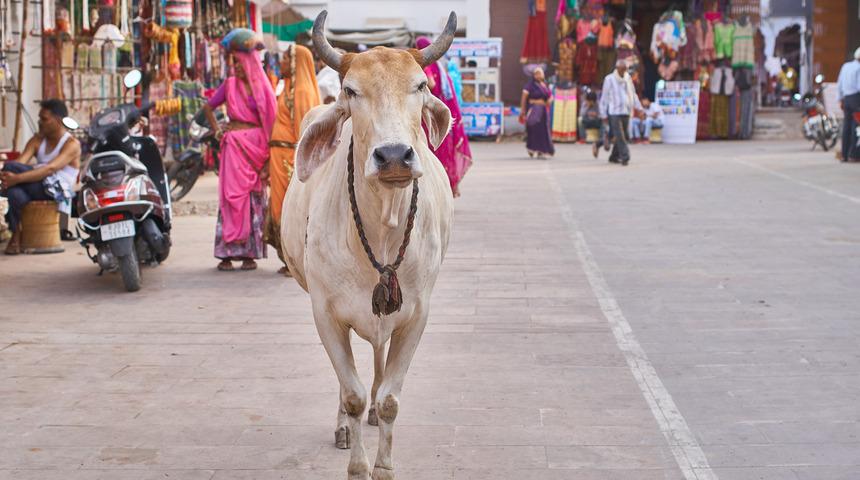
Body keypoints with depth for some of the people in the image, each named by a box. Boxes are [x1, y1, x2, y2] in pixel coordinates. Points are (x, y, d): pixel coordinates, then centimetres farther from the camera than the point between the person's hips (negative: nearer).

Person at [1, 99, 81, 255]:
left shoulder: (72, 144, -3)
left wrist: (17, 178, -33)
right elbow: (21, 161, -2)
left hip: (57, 193, -6)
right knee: (14, 191, -33)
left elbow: (50, 168, -20)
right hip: (36, 190, 6)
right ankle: (17, 234, -22)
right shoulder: (37, 140, 16)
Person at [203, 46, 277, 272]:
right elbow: (208, 107, 20)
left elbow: (270, 121, 3)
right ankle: (227, 253, -4)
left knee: (254, 197, -1)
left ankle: (250, 253, 4)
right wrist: (217, 131, 7)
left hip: (256, 146, 0)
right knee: (232, 195, -5)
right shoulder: (229, 85, 8)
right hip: (235, 146, 0)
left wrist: (268, 156, -3)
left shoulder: (262, 86, 5)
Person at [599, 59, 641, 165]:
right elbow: (604, 98, -2)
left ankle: (614, 157, 19)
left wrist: (639, 108, 8)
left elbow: (633, 94, 18)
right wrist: (603, 115, -5)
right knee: (619, 136, -13)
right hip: (614, 112, -5)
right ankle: (625, 157, -17)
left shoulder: (628, 78, 11)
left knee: (622, 136, 7)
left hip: (626, 112, 5)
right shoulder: (609, 79, -3)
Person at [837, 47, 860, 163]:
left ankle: (844, 154, 8)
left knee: (847, 126, 8)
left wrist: (840, 100, 21)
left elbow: (839, 85, 16)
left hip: (846, 98, 7)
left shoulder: (845, 66, 13)